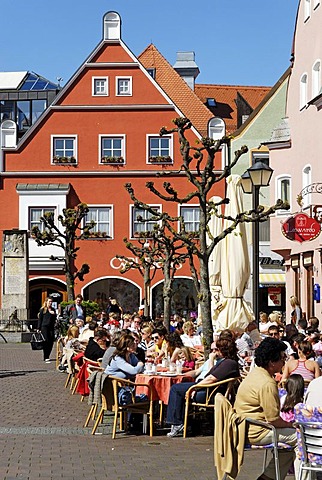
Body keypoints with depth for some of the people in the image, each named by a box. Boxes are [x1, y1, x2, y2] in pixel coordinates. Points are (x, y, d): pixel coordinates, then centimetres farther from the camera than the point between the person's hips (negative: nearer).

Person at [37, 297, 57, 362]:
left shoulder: (53, 310, 16)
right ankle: (46, 358, -6)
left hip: (51, 327, 5)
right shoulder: (42, 310, 1)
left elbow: (55, 319, 20)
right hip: (44, 327, -5)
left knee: (51, 342, 0)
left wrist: (53, 314, 0)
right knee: (46, 342, -8)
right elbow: (40, 319, 1)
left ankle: (47, 356, 12)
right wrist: (39, 328, -3)